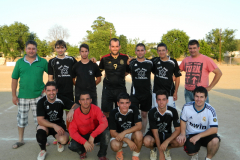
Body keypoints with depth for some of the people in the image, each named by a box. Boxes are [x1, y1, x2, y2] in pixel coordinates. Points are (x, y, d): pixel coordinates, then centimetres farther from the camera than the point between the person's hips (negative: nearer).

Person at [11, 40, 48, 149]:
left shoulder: (43, 62, -1)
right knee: (21, 119, 13)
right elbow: (14, 79, 5)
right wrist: (14, 95, 2)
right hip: (22, 96, 2)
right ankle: (20, 140, 30)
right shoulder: (20, 62, 3)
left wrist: (46, 87, -3)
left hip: (37, 96, -1)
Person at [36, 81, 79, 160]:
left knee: (64, 140, -27)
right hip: (45, 125, 0)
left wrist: (72, 110, -38)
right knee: (40, 131, -34)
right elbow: (40, 120, -19)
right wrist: (54, 126, -33)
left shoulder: (61, 99, -12)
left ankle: (59, 143, 15)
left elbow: (76, 106, -14)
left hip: (59, 124, 0)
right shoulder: (41, 102, -14)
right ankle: (43, 150, -1)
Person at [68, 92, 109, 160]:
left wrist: (92, 136, -37)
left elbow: (104, 123, -30)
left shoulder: (96, 109, -19)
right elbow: (72, 131, -21)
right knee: (72, 146, -29)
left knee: (106, 132, -30)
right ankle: (82, 151, 9)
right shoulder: (75, 113, -19)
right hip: (82, 137, 0)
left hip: (95, 135, 0)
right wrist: (84, 142, -34)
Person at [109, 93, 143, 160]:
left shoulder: (134, 109, -17)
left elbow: (139, 126, -21)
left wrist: (124, 132, -34)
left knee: (138, 134, -33)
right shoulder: (114, 113, -20)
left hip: (131, 133, 1)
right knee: (115, 145, -33)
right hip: (118, 134, -1)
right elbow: (112, 132, -19)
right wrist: (128, 141, -30)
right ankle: (119, 151, 8)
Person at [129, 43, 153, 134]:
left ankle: (143, 134, 22)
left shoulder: (149, 63, 1)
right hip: (135, 93, 0)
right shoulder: (131, 63, 3)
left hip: (147, 93, 1)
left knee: (144, 114, 9)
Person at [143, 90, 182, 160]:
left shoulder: (173, 111, -17)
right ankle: (153, 149, 5)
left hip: (167, 134, 2)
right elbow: (155, 132, -21)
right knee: (147, 141, -36)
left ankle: (167, 149, 8)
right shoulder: (152, 112, -22)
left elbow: (177, 129, -15)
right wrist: (161, 153, -22)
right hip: (154, 133, -2)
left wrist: (167, 141, -32)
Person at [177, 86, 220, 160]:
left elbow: (214, 129, -21)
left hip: (205, 135, 0)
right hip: (191, 135, 0)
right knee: (190, 152, -25)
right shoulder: (186, 107, -13)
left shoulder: (210, 110, -17)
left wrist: (198, 136, -30)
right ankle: (195, 153, 17)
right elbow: (183, 121, 3)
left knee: (215, 140, -32)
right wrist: (183, 134, -13)